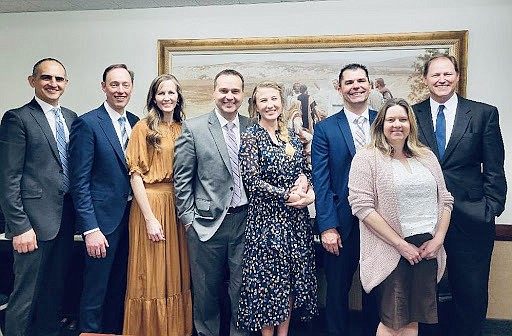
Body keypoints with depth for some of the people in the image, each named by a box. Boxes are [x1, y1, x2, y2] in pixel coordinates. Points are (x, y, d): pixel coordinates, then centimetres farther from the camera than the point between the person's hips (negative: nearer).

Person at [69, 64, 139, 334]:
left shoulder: (135, 123, 8)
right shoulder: (87, 123, -10)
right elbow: (80, 182, -13)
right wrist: (90, 228, -17)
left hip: (131, 215, 6)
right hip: (103, 218, -6)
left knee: (120, 286, 18)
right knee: (96, 290, 5)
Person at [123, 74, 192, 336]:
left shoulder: (183, 129, 10)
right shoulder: (144, 128, -4)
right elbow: (135, 175, -9)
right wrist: (150, 218, -14)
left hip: (178, 206, 5)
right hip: (151, 204, -4)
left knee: (177, 274, 12)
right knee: (152, 277, 4)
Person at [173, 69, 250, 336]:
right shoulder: (193, 128, -3)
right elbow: (182, 178, -2)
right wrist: (188, 218, -3)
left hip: (245, 220, 2)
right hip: (207, 222, -2)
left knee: (242, 288, 12)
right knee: (206, 291, 12)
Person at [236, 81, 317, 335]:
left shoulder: (292, 137, 10)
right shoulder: (251, 137, -6)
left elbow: (305, 171, 12)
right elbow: (252, 181, -13)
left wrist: (308, 191, -9)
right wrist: (287, 195, -15)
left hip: (296, 218, 5)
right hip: (266, 218, -5)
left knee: (292, 277, 11)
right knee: (268, 278, 3)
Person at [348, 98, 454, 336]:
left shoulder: (426, 156, 12)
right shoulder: (366, 158, -5)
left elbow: (445, 200, 13)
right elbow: (361, 206, -14)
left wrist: (438, 239, -2)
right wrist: (402, 244, -14)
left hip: (427, 249, 5)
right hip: (390, 252, -5)